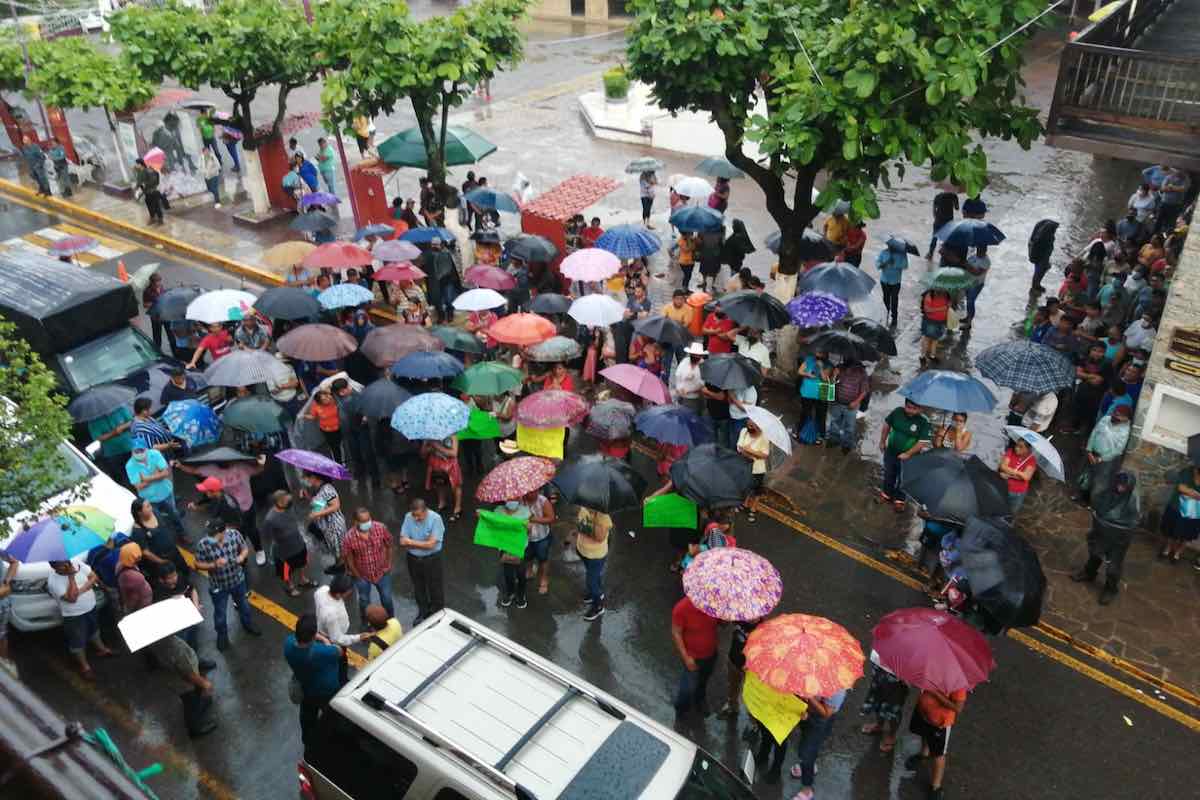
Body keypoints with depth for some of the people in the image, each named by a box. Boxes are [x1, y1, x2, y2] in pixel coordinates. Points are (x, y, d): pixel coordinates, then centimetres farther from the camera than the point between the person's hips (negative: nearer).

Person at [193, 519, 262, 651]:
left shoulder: (234, 534, -22)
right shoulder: (203, 544, -28)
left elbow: (245, 548, -5)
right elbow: (198, 564, -15)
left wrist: (242, 556, -26)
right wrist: (214, 565, -31)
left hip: (237, 579, 2)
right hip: (218, 585, -2)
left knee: (243, 604, 28)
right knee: (220, 612, 20)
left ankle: (248, 625, 57)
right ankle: (222, 635, 48)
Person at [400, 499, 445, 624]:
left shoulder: (435, 519, -23)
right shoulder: (408, 517, -11)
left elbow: (431, 544, -24)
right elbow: (403, 541, -10)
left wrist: (411, 542, -19)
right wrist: (422, 544, -24)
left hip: (432, 559, -4)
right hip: (413, 559, 4)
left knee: (435, 588, 13)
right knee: (418, 588, 22)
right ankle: (422, 612, 44)